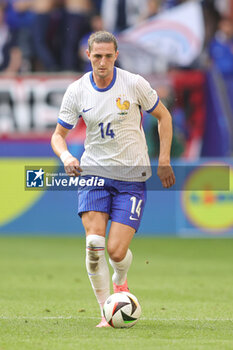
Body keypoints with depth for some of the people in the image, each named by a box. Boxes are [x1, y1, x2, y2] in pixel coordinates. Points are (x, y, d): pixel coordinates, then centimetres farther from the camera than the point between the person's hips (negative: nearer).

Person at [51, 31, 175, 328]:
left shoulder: (134, 84, -8)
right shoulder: (77, 91, -3)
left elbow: (163, 116, 6)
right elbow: (58, 135, 6)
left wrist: (164, 160, 0)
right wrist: (65, 156, -16)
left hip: (132, 176, -1)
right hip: (94, 172, 2)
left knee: (116, 251, -11)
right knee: (94, 243, -17)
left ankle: (120, 281, 26)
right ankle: (106, 312, -4)